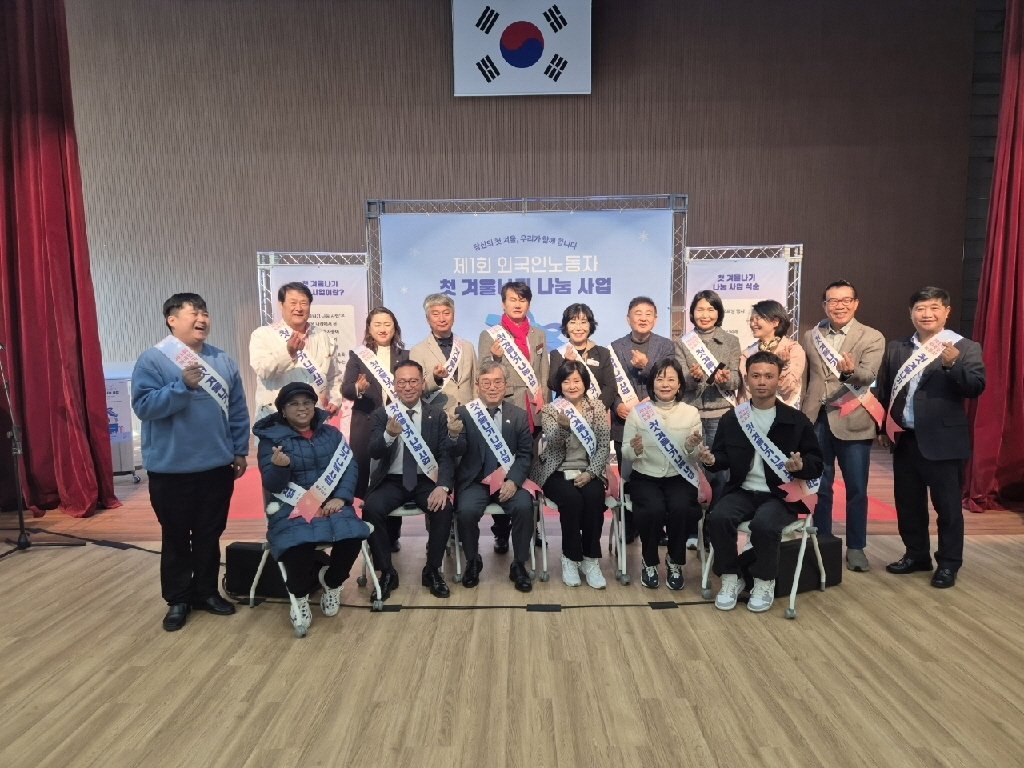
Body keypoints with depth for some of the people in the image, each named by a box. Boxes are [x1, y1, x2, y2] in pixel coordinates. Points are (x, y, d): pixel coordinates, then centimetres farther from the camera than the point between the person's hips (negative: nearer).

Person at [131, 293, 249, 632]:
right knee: (176, 538, 11)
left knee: (210, 535, 15)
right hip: (172, 470, -3)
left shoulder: (223, 360, 5)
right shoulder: (153, 359, -8)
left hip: (218, 467, 4)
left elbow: (238, 410, 8)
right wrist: (183, 385, -27)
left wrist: (240, 451, 6)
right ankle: (177, 599, 26)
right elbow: (143, 406, -18)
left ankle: (206, 591, 31)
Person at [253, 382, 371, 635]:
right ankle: (300, 597, 0)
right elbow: (271, 485, -5)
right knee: (297, 545, -34)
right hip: (292, 508, -2)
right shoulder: (271, 438, 1)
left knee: (352, 536, -27)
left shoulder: (331, 433, 11)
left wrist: (341, 497, -14)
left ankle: (331, 582, 7)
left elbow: (350, 467, 3)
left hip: (332, 504, 3)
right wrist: (280, 466, -28)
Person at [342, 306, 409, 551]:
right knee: (363, 478, 2)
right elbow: (345, 389, -3)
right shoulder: (357, 355, 5)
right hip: (366, 426, -1)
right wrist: (358, 389, -23)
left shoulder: (405, 356, 9)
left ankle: (392, 535, 15)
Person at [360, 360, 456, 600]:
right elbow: (373, 453, -10)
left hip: (426, 480, 0)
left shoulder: (437, 415, 3)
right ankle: (387, 572, -8)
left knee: (444, 508, -28)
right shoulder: (382, 414, 2)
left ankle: (432, 570, -5)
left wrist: (442, 486, -22)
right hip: (392, 481, 0)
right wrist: (389, 434, -33)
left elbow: (446, 455, -3)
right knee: (371, 509, -27)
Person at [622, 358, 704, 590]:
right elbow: (625, 454, -1)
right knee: (654, 509, -30)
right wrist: (635, 449, -24)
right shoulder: (638, 411, -2)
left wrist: (692, 447, -20)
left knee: (681, 508, -29)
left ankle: (674, 562, 0)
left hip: (679, 477, 1)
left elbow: (694, 458, 3)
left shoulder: (691, 413, 2)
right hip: (645, 477, -1)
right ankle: (649, 563, 0)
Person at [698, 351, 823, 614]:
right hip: (743, 491, 2)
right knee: (718, 517, -28)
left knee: (764, 524, -33)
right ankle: (731, 579, -6)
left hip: (781, 494, -2)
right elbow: (722, 458, 9)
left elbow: (817, 464, 3)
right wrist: (711, 460, -15)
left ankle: (764, 583, -6)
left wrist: (801, 466, -20)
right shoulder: (731, 418, 8)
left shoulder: (797, 420, 2)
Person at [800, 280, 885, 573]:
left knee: (856, 489, 7)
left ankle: (856, 548, 22)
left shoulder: (872, 338, -2)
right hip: (816, 420, 3)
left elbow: (868, 375, -18)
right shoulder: (810, 337, 8)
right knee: (819, 488, 11)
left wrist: (851, 370, -40)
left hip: (852, 421, -2)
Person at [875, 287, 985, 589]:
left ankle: (948, 564, 19)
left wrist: (952, 364, -30)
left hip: (943, 441, -4)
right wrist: (881, 427, 10)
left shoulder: (965, 348, -4)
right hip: (904, 439, 4)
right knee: (908, 503, 14)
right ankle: (916, 555, 30)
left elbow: (976, 387, -14)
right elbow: (882, 390, 11)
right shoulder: (896, 348, 7)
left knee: (947, 506, 6)